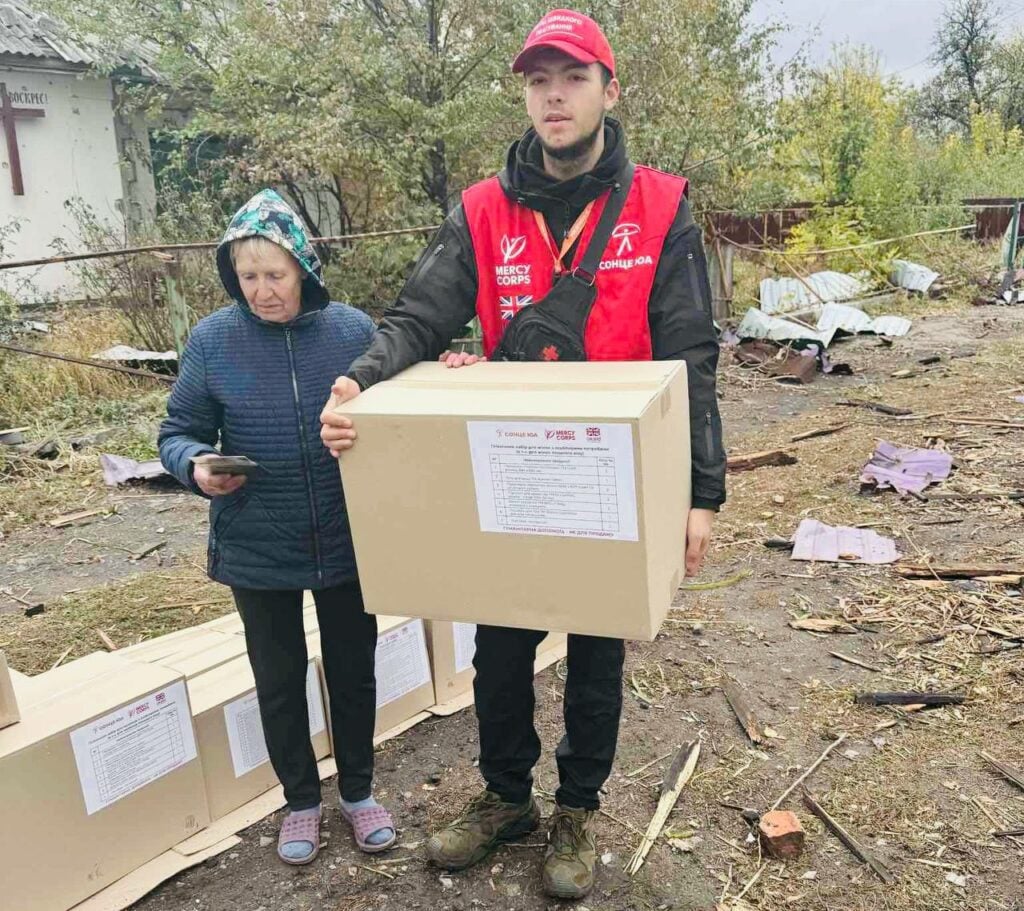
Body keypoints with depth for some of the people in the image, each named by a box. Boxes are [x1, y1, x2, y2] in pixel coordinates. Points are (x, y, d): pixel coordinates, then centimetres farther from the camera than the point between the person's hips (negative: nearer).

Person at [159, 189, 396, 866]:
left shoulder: (353, 329, -6)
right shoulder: (213, 340, -7)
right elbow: (179, 431, 1)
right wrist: (196, 465, -21)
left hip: (350, 543, 0)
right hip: (256, 551, 0)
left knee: (354, 669, 16)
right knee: (279, 679, 16)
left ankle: (358, 790, 40)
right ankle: (301, 799, 40)